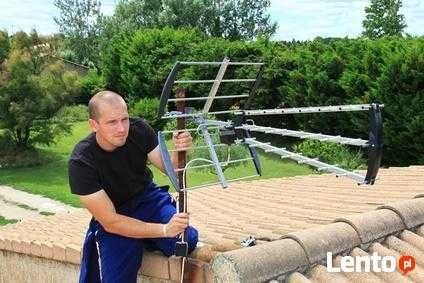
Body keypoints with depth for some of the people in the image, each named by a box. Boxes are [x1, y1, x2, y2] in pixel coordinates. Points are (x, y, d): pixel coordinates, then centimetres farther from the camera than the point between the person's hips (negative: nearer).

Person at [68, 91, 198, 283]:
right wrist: (164, 229, -35)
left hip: (148, 197, 4)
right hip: (113, 218, -4)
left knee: (187, 240, -20)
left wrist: (179, 151, -29)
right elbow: (110, 222, -26)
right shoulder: (80, 162, -26)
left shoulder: (139, 130, -17)